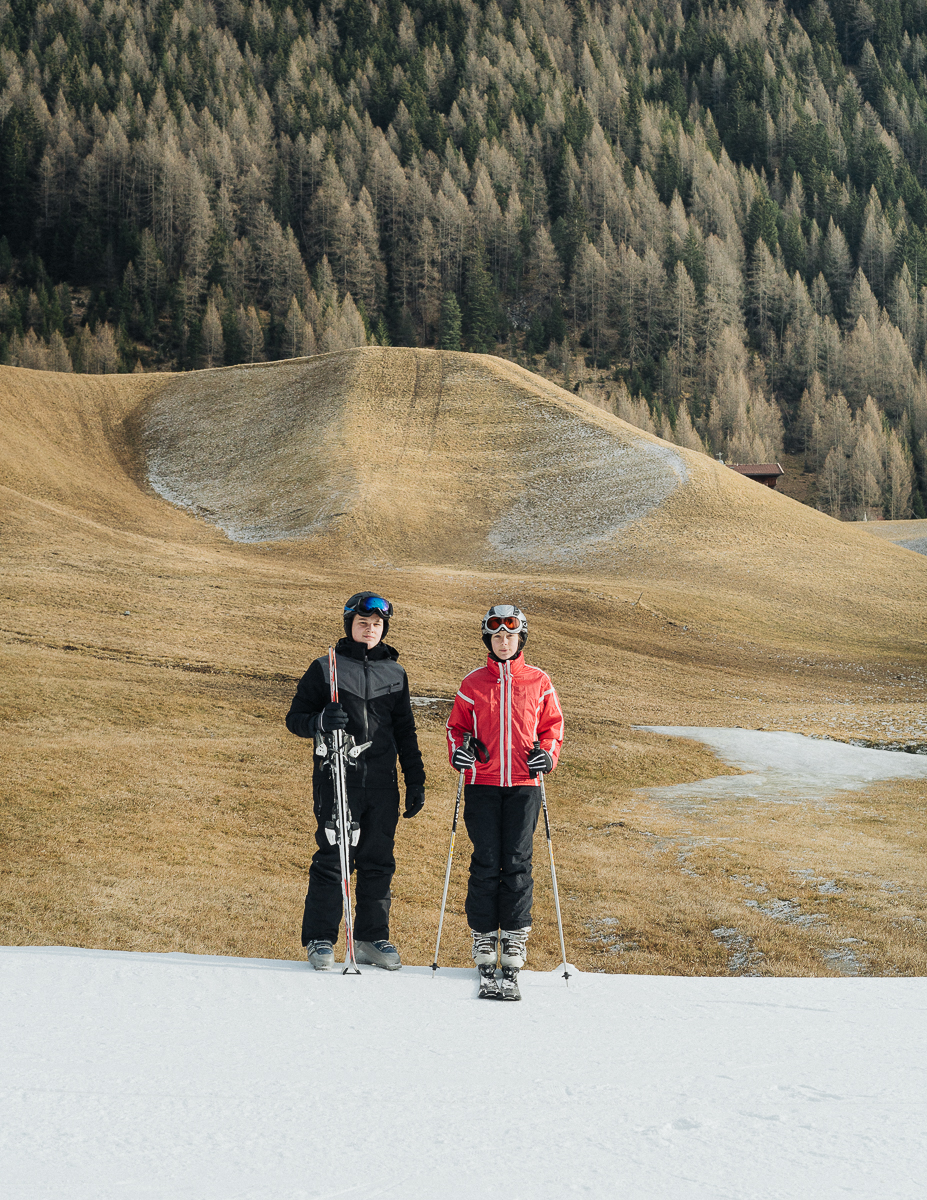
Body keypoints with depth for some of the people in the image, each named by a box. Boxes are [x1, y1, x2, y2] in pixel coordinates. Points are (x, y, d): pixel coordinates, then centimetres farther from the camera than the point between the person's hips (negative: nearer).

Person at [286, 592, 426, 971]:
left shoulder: (395, 674, 14)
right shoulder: (325, 669, 4)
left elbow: (405, 733, 19)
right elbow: (295, 718, 4)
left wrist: (415, 782, 14)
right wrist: (319, 721, -18)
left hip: (382, 784, 4)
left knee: (378, 861, 6)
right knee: (332, 859, -4)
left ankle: (372, 937, 15)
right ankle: (320, 939, 5)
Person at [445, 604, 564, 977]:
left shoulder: (538, 683, 7)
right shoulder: (473, 684, 7)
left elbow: (552, 724, 15)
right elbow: (456, 725, 14)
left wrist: (547, 753, -3)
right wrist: (458, 751, -5)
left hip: (524, 784, 0)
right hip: (482, 784, 0)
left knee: (517, 862, -2)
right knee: (485, 862, -2)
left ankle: (515, 935, 8)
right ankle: (484, 934, 8)